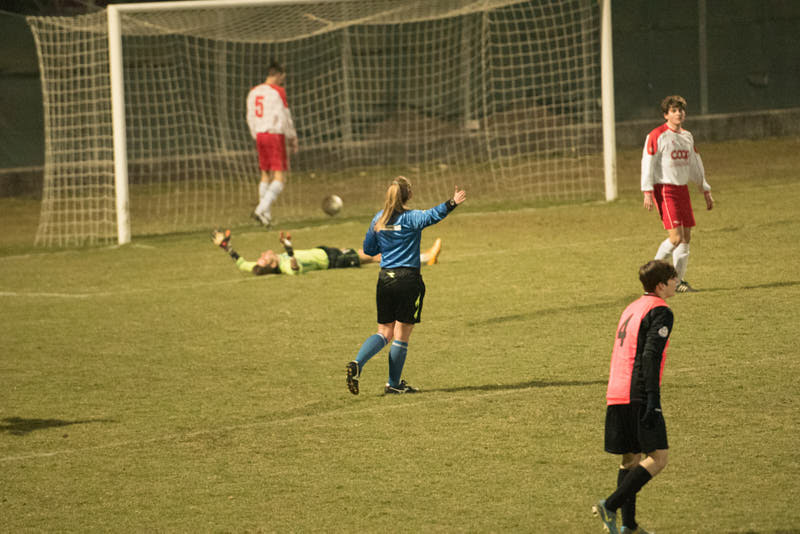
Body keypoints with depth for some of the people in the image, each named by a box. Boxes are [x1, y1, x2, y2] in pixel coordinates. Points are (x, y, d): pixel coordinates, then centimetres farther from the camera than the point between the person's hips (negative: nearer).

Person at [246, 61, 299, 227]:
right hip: (275, 134, -7)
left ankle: (266, 215, 12)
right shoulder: (278, 91, -10)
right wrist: (293, 139, -1)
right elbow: (284, 117, -10)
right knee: (280, 177, -6)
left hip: (260, 135, 7)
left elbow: (251, 118, 15)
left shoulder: (253, 92, 11)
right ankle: (261, 210, -20)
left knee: (265, 175, 14)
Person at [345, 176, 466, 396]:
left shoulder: (379, 219, 8)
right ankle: (394, 384, 9)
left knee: (384, 332, 14)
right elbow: (431, 216, -29)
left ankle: (357, 363, -8)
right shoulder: (410, 218, -8)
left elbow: (368, 248, 15)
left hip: (385, 279, 5)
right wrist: (451, 204, -41)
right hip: (408, 279, -5)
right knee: (401, 334, 4)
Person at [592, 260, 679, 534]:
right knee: (658, 458, -6)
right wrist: (653, 399, -22)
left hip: (616, 396, 9)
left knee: (630, 459, 13)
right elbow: (651, 355, -18)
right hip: (639, 396, -9)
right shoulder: (660, 312, -7)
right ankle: (610, 506, -15)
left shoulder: (631, 309, 21)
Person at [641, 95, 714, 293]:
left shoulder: (687, 136, 15)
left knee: (686, 237, 3)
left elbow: (695, 165, 23)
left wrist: (706, 191, 23)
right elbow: (648, 164, -11)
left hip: (682, 188, 7)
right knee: (676, 237, -15)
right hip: (664, 189, -7)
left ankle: (679, 281, 10)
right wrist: (648, 192, -18)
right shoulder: (657, 136, -8)